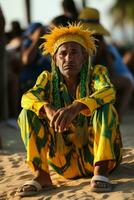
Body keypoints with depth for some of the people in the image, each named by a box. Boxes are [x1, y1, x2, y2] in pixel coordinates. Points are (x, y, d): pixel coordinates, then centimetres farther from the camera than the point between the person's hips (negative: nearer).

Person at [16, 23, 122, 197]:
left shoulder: (96, 73, -4)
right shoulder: (48, 79, 3)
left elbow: (109, 92, -27)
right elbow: (27, 97, -17)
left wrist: (76, 107, -46)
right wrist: (48, 109, -41)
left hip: (95, 152, -2)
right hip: (64, 160, 2)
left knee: (105, 107, -26)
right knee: (27, 113, -13)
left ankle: (100, 171, -31)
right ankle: (41, 174, -22)